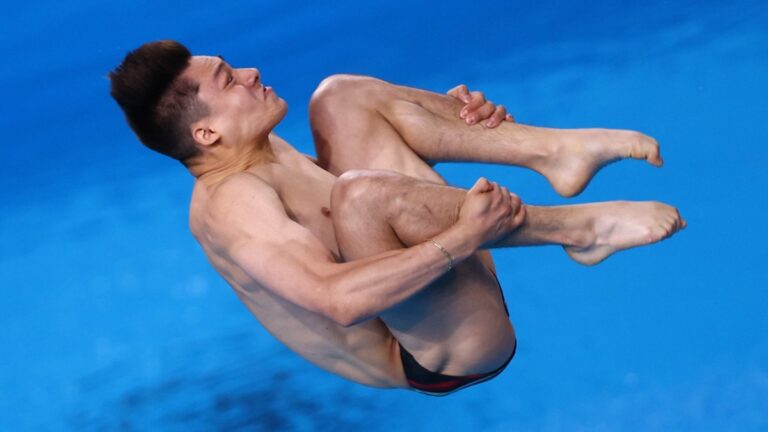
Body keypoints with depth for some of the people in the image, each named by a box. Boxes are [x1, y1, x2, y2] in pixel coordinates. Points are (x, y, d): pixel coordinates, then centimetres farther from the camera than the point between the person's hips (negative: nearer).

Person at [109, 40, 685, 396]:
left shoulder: (261, 155, 11)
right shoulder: (227, 201, -19)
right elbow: (339, 298, -34)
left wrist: (447, 117, 4)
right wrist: (465, 236, -35)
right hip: (449, 349, -10)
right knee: (357, 192, -36)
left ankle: (553, 150, -9)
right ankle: (578, 228, -15)